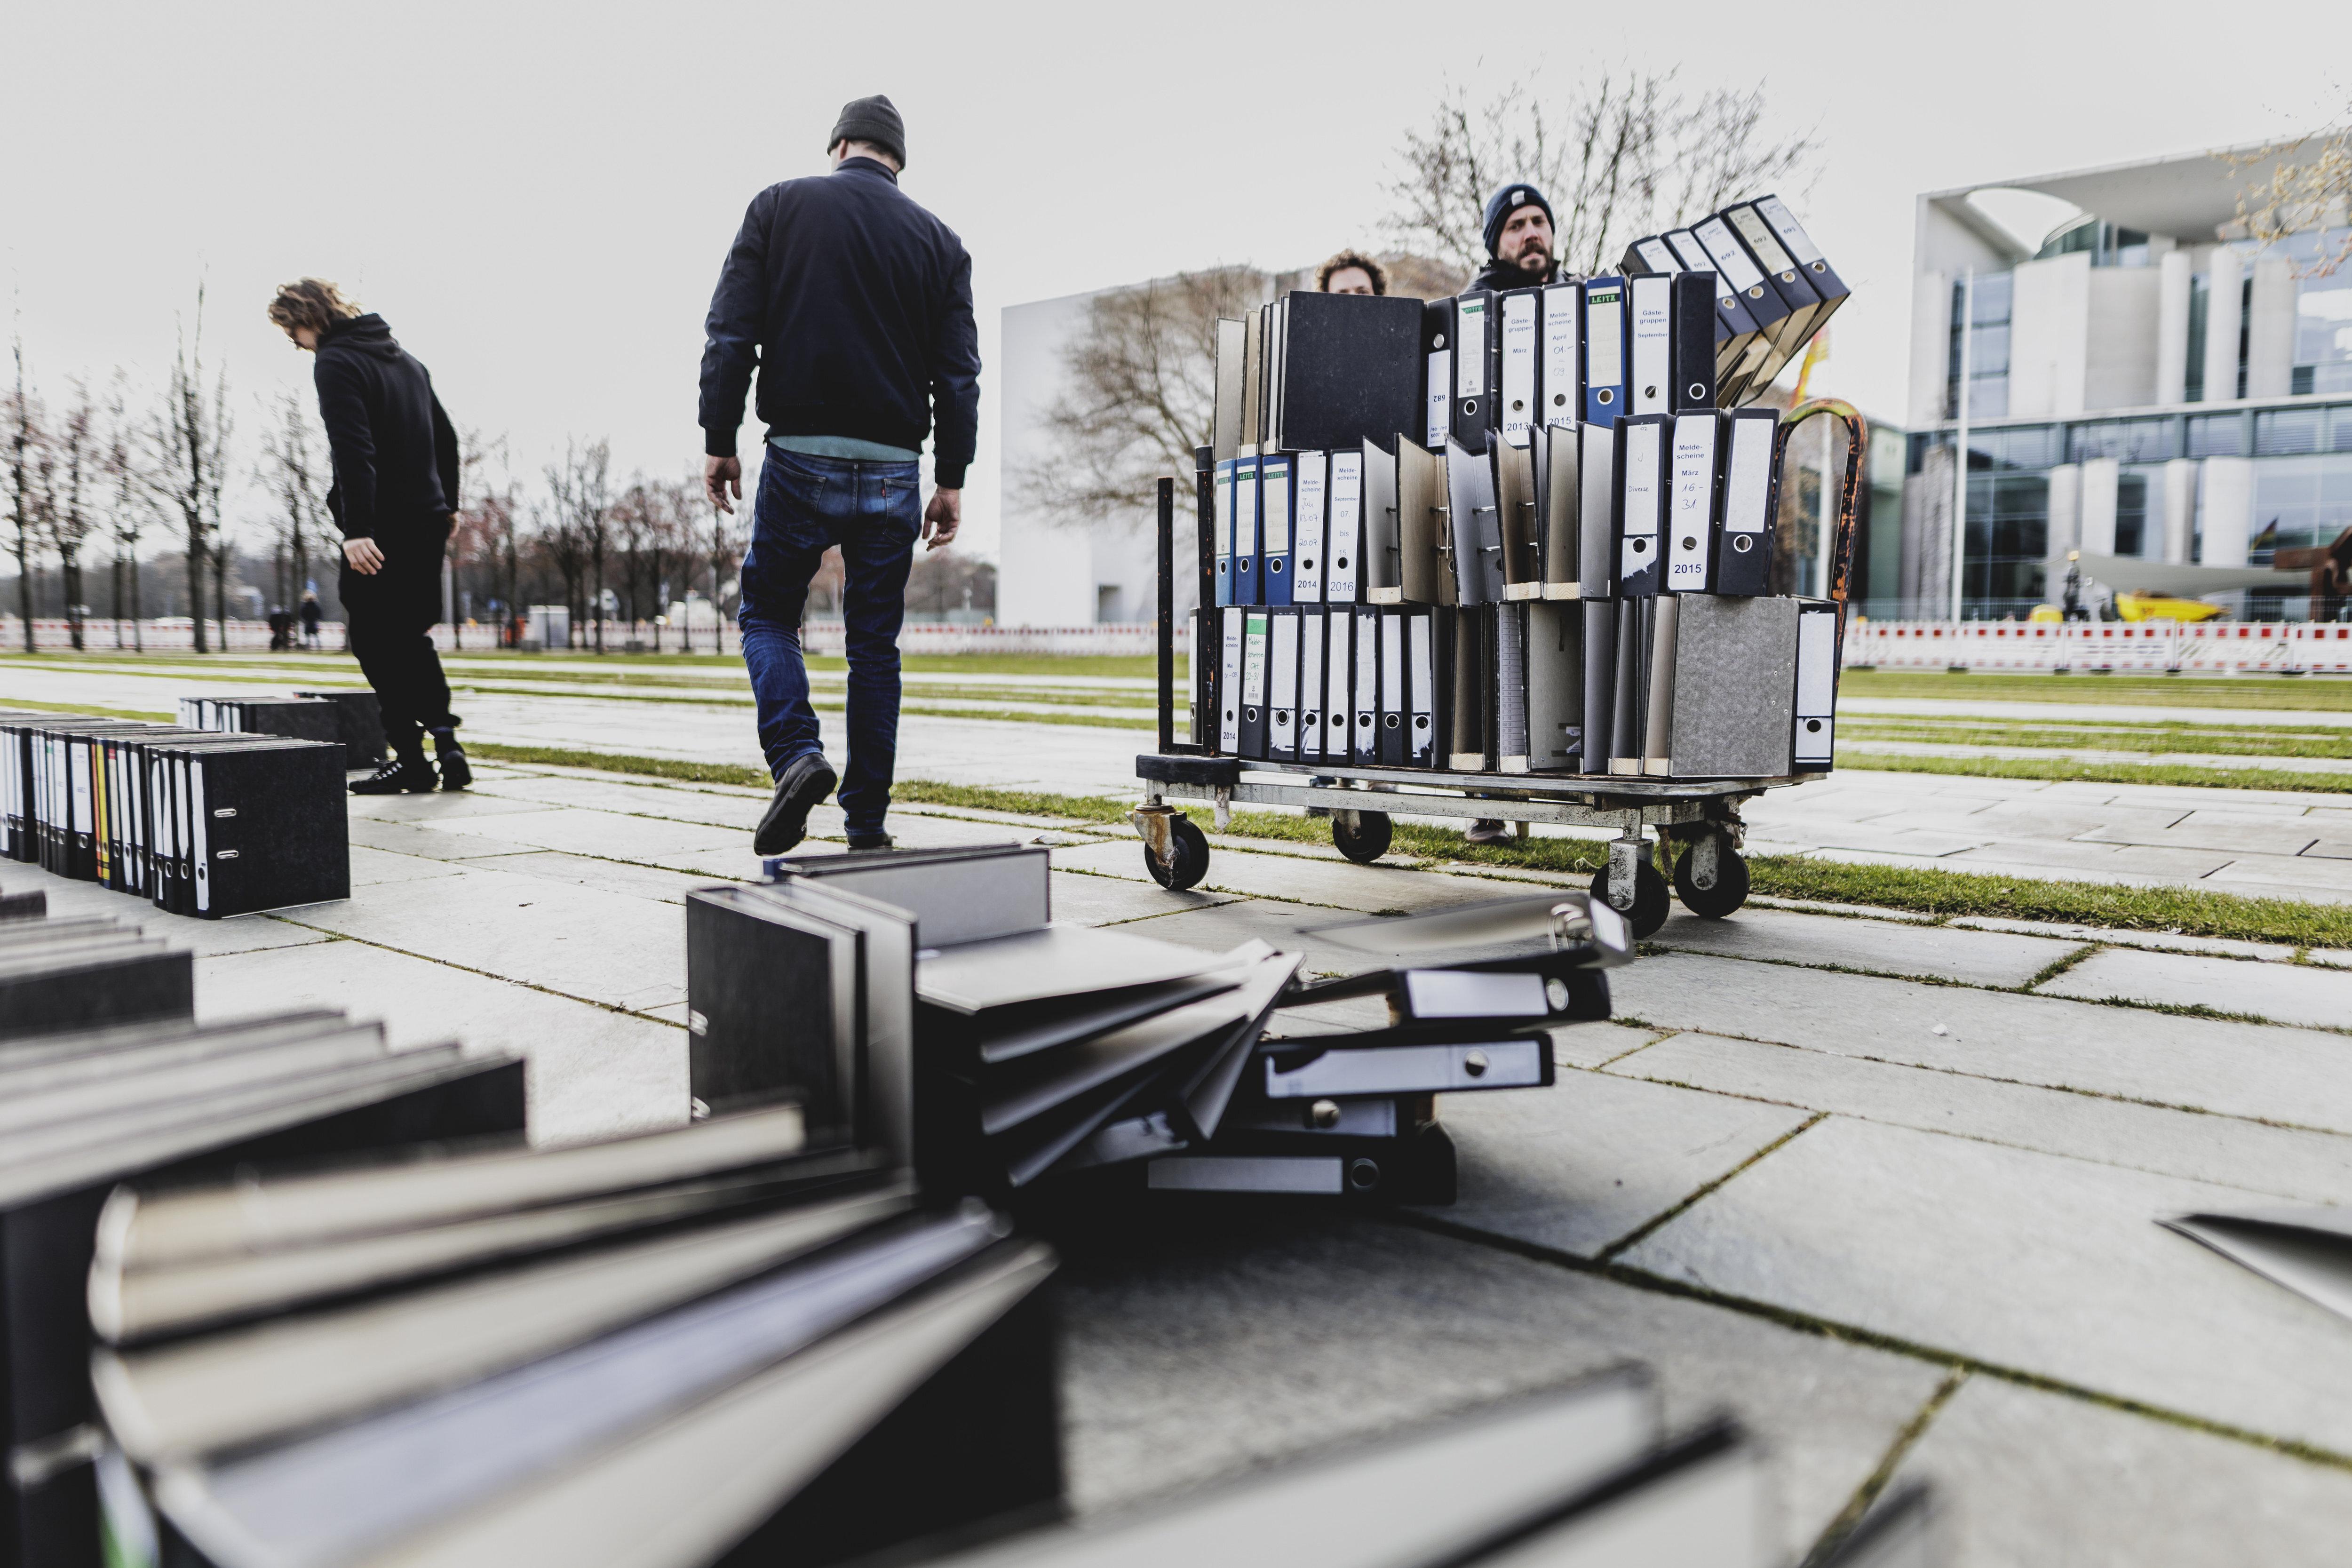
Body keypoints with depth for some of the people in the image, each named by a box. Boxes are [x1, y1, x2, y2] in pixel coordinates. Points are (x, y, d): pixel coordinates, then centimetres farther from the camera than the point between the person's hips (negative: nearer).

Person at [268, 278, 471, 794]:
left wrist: (357, 529, -26)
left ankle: (411, 759, 3)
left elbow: (355, 451, -21)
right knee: (411, 638, 17)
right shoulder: (404, 357, 16)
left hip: (382, 530, -8)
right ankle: (445, 741, 7)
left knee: (376, 644, 2)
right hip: (427, 521, 8)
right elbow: (446, 436, 21)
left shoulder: (335, 363, -9)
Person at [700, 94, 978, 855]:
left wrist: (719, 439, 2)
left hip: (801, 460, -2)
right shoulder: (938, 240, 8)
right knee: (874, 642, 9)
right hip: (893, 470, 2)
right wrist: (952, 479, 7)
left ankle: (797, 754, -11)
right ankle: (867, 826, 10)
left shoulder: (780, 206, 4)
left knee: (767, 613, 14)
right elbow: (958, 372, 4)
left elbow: (731, 334, -2)